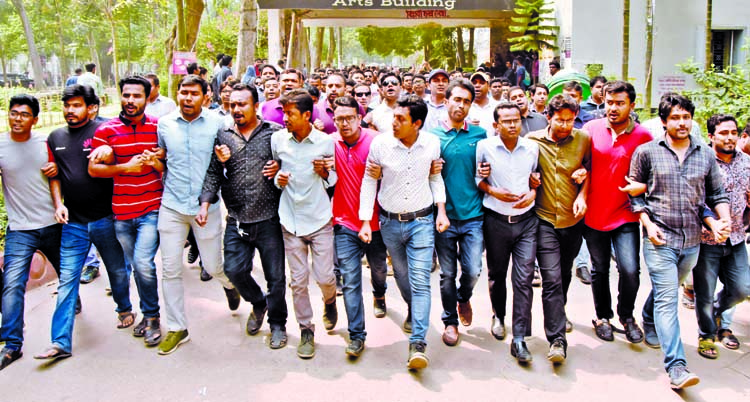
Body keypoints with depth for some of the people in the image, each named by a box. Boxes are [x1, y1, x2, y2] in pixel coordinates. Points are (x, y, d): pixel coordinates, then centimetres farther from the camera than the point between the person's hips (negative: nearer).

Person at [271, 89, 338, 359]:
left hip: (320, 218, -2)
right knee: (298, 280, 5)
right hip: (290, 219, 2)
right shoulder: (277, 139, 1)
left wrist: (325, 172, -14)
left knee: (324, 277, -1)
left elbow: (334, 180, 7)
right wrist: (278, 179, -7)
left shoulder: (326, 142, -4)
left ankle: (330, 302, 35)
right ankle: (306, 330, 22)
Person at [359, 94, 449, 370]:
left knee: (420, 280, -8)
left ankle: (418, 343, -4)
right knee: (402, 275, 19)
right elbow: (369, 182, -3)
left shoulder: (432, 143, -7)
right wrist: (365, 221, -7)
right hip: (390, 221, 1)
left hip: (422, 221, -1)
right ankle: (414, 312, 49)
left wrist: (441, 210, -1)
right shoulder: (380, 143, -11)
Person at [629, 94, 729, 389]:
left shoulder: (706, 154, 7)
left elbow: (717, 194, 14)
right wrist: (647, 224, -8)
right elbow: (634, 192, 3)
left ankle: (649, 325, 47)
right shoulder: (646, 151, -1)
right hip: (659, 238, -3)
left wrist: (724, 220, -4)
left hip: (692, 241, 4)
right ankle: (676, 366, -9)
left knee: (664, 291, 19)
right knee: (667, 298, -8)